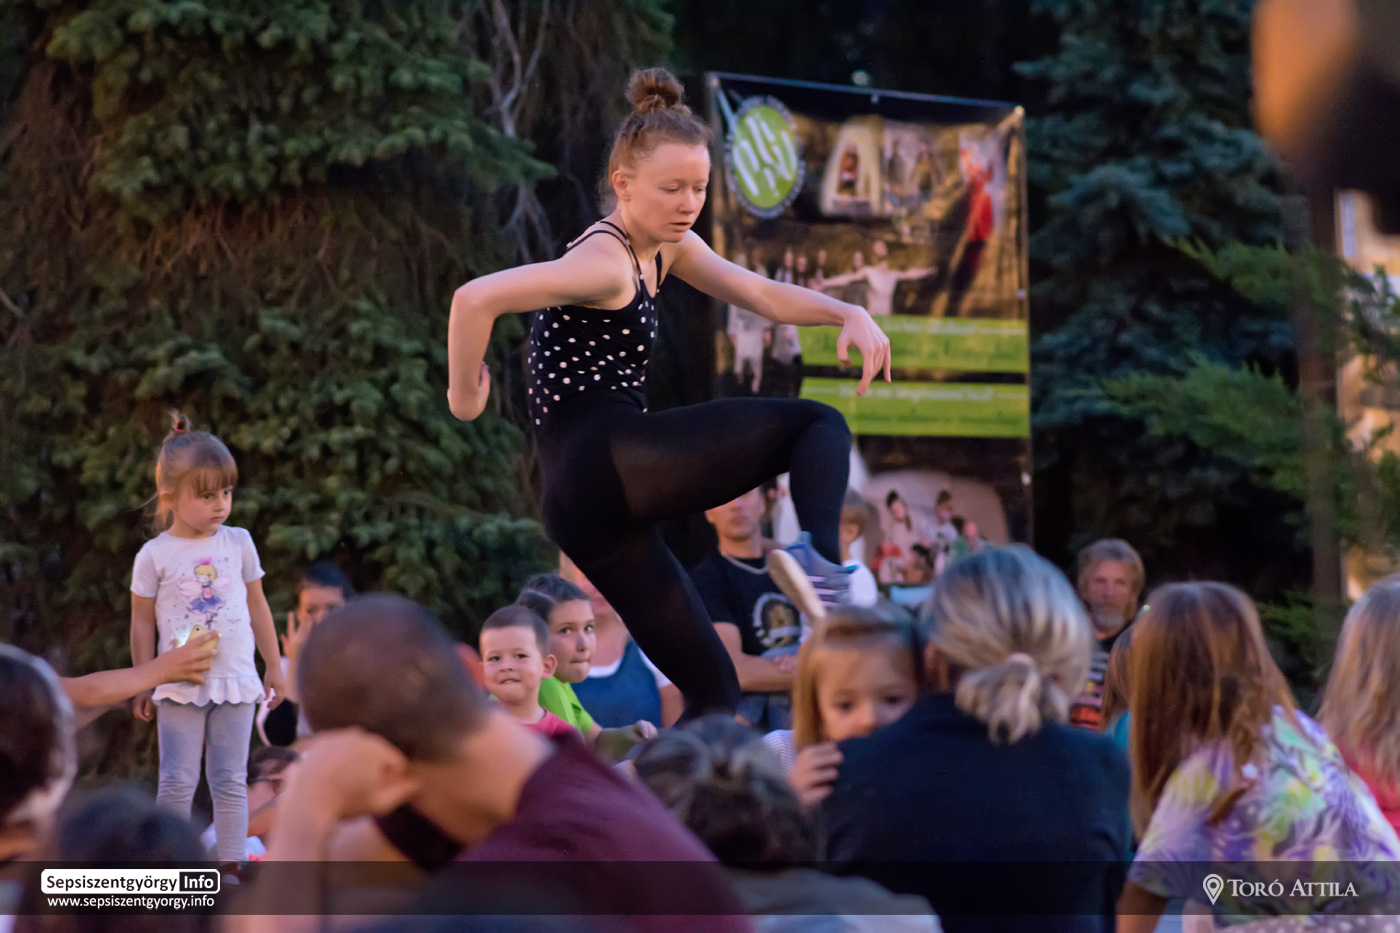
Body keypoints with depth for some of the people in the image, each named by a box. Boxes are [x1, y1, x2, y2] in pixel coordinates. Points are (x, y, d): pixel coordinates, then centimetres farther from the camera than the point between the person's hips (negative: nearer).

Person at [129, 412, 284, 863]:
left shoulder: (238, 543, 3)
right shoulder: (154, 556, -5)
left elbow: (257, 607, 12)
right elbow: (142, 622, 2)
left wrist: (274, 666, 14)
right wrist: (144, 684, 3)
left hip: (236, 680, 2)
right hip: (180, 686, -2)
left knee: (231, 782, 4)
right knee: (177, 782, -1)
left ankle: (231, 865, 10)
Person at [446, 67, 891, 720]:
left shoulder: (665, 245, 18)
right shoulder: (605, 262, -10)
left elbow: (762, 296, 22)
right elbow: (475, 298, -22)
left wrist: (849, 315, 5)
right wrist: (465, 398, -12)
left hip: (587, 508, 9)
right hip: (604, 462, -9)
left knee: (713, 690, 10)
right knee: (817, 425, -5)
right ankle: (822, 561, -32)